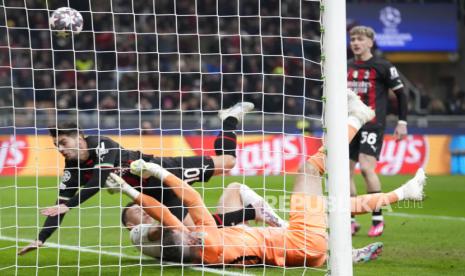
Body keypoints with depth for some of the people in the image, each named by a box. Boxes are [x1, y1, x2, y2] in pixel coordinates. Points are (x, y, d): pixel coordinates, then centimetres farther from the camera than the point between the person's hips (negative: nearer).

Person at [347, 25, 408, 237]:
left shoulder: (383, 67, -3)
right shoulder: (346, 67, 13)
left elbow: (400, 94, 0)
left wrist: (402, 122, -5)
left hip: (373, 124, -6)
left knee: (366, 166, -19)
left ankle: (378, 219, -10)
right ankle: (351, 221, 11)